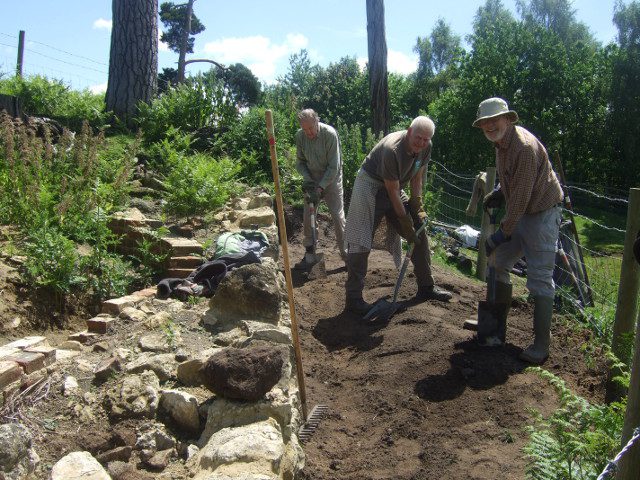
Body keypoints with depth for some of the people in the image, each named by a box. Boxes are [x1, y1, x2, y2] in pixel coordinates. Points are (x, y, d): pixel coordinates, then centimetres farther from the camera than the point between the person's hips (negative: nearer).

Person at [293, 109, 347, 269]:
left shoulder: (330, 134, -22)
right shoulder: (300, 136, -9)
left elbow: (334, 167, -21)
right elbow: (300, 161, 4)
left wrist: (321, 187, -24)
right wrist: (306, 178, -13)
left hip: (331, 178, -4)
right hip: (312, 179, 4)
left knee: (338, 215, -5)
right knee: (308, 217, 1)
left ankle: (345, 251, 8)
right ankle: (310, 253, 12)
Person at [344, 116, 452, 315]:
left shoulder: (426, 148, -8)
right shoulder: (391, 149, -31)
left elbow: (416, 180, 3)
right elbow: (393, 192, -26)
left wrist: (418, 208, -6)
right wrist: (406, 223, -21)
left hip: (393, 188, 8)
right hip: (370, 186, -8)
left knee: (420, 230, 6)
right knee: (361, 243, -13)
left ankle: (426, 287, 19)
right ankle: (353, 299, -8)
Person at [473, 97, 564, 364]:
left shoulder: (525, 146, -24)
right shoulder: (501, 143, 6)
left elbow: (521, 196, -24)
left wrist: (504, 231, -19)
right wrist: (497, 195, 2)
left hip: (542, 214, -9)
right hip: (519, 214, 9)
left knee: (540, 279, -7)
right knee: (497, 264, 8)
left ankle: (541, 344, 5)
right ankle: (498, 330, 19)